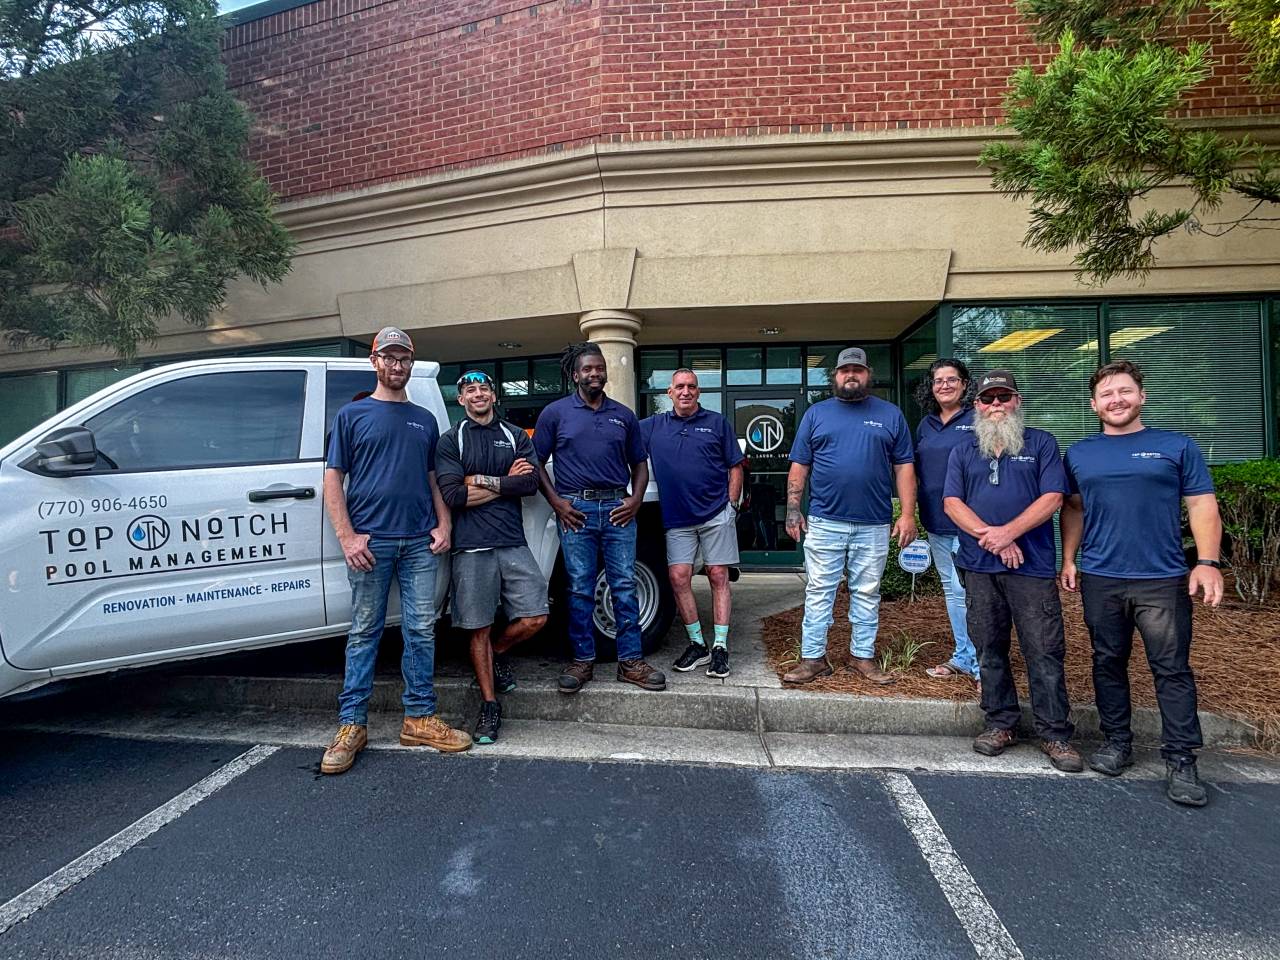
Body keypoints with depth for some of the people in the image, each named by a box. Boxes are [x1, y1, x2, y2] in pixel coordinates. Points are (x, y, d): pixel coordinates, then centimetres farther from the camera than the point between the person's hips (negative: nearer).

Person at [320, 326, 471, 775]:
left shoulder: (424, 419, 17)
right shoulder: (352, 414, 6)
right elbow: (333, 479, 1)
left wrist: (443, 525, 4)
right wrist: (348, 537, -9)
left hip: (419, 542, 3)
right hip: (371, 542, -3)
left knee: (421, 631, 4)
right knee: (364, 633, 3)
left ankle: (419, 719, 15)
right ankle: (352, 725, 13)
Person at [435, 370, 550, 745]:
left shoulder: (516, 437, 12)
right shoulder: (451, 441, 6)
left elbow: (530, 484, -4)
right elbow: (452, 495, -8)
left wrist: (481, 480, -7)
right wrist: (506, 482, -5)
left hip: (512, 543, 2)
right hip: (472, 548, -2)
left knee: (534, 618, -2)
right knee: (479, 630, 4)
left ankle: (497, 654, 29)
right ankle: (489, 706, 19)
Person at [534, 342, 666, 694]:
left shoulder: (623, 415, 14)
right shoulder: (555, 413, 6)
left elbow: (639, 463, 18)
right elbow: (537, 462, 5)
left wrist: (636, 499, 1)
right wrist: (556, 502, -6)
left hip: (617, 508, 2)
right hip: (575, 509, -2)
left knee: (624, 586, 3)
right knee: (580, 589, 3)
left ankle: (631, 661, 10)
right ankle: (582, 661, 15)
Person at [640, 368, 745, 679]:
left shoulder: (717, 423, 6)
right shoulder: (653, 426, 10)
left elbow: (735, 467, 5)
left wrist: (732, 505, -3)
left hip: (716, 514, -2)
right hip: (677, 518, 2)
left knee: (718, 577, 1)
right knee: (678, 577, -2)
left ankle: (720, 647, 8)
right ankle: (697, 644, 12)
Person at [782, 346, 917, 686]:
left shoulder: (890, 415, 9)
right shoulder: (816, 413, 8)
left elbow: (904, 467, 6)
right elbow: (799, 466, 6)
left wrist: (908, 514, -2)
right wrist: (793, 509, -2)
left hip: (874, 524, 1)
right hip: (824, 522, -1)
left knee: (867, 593, 10)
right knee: (819, 591, 2)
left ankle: (864, 656, 22)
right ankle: (813, 658, 10)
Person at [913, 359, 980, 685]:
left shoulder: (978, 419, -6)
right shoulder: (926, 424, 14)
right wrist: (920, 512, 13)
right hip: (936, 523, 7)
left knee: (966, 591, -8)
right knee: (951, 591, 15)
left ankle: (982, 665, 3)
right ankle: (964, 658, 27)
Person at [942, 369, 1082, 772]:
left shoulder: (1041, 444, 7)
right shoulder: (962, 452, 13)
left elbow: (1052, 498, -4)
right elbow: (952, 503, 2)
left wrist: (1008, 532, -15)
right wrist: (990, 537, -12)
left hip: (1032, 565, -2)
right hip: (980, 567, 3)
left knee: (1044, 651, -1)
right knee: (989, 649, 9)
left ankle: (1055, 734, 11)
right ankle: (1001, 723, 21)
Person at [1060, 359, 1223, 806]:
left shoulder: (1177, 446, 4)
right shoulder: (1078, 454, 10)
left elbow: (1202, 505, 0)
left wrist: (1208, 561, -10)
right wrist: (1068, 559, 7)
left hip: (1163, 579, -2)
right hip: (1099, 579, 3)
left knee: (1172, 669, 0)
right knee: (1108, 663, 11)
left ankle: (1181, 760, 10)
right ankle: (1117, 742, 24)